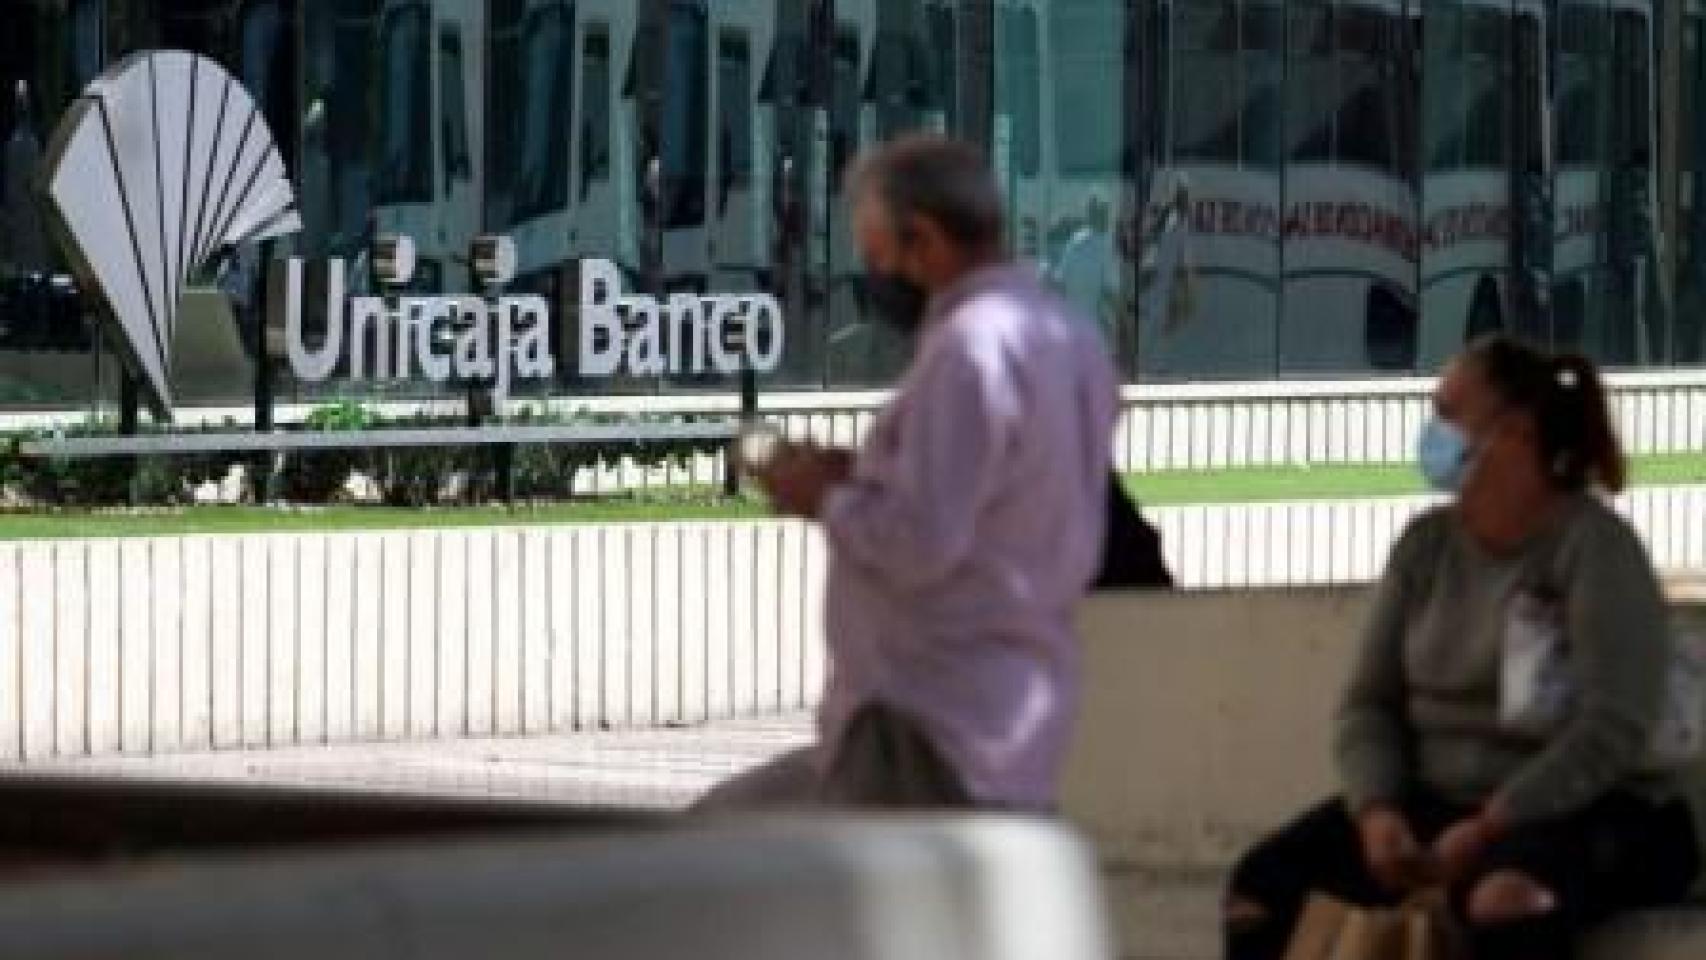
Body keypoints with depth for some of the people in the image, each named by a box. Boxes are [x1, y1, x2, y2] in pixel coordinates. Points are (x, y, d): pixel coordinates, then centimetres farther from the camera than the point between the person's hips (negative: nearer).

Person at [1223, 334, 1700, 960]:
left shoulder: (1594, 546, -9)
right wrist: (1377, 812, -13)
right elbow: (1369, 701, 8)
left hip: (1582, 810, -7)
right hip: (1439, 805, 7)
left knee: (1504, 896, -41)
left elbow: (1611, 731, -18)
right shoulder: (1425, 546, 10)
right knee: (1262, 884, -13)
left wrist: (1485, 831, -25)